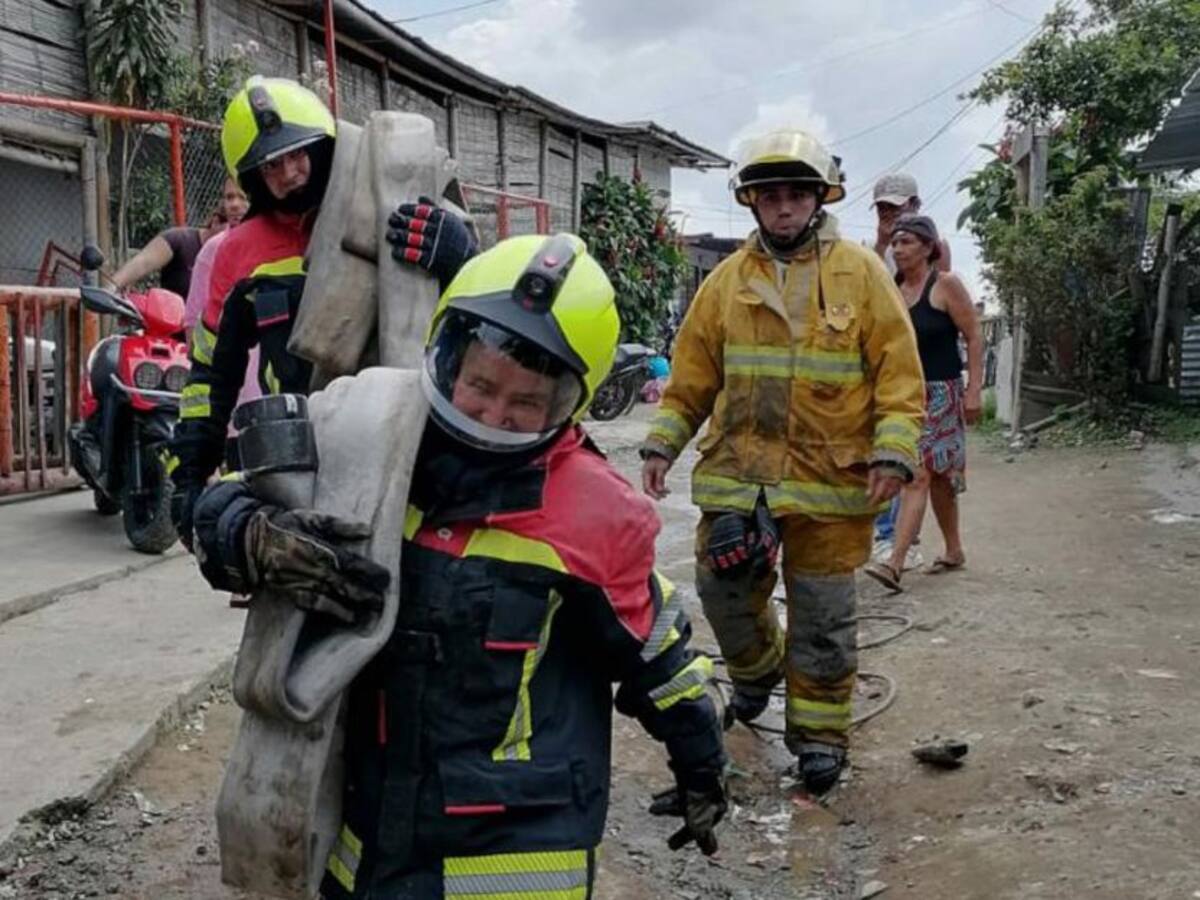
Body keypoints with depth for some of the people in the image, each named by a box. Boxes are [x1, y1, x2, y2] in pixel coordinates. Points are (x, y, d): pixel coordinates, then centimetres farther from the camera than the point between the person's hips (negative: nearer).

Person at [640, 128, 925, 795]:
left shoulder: (861, 274, 0)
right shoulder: (728, 279, 7)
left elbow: (898, 372, -2)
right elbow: (691, 375, 12)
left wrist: (893, 455, -12)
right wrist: (661, 445, 5)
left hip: (831, 479, -2)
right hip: (736, 470, 3)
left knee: (822, 614, 5)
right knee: (723, 588, 8)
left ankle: (819, 734, 22)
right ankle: (756, 667, 40)